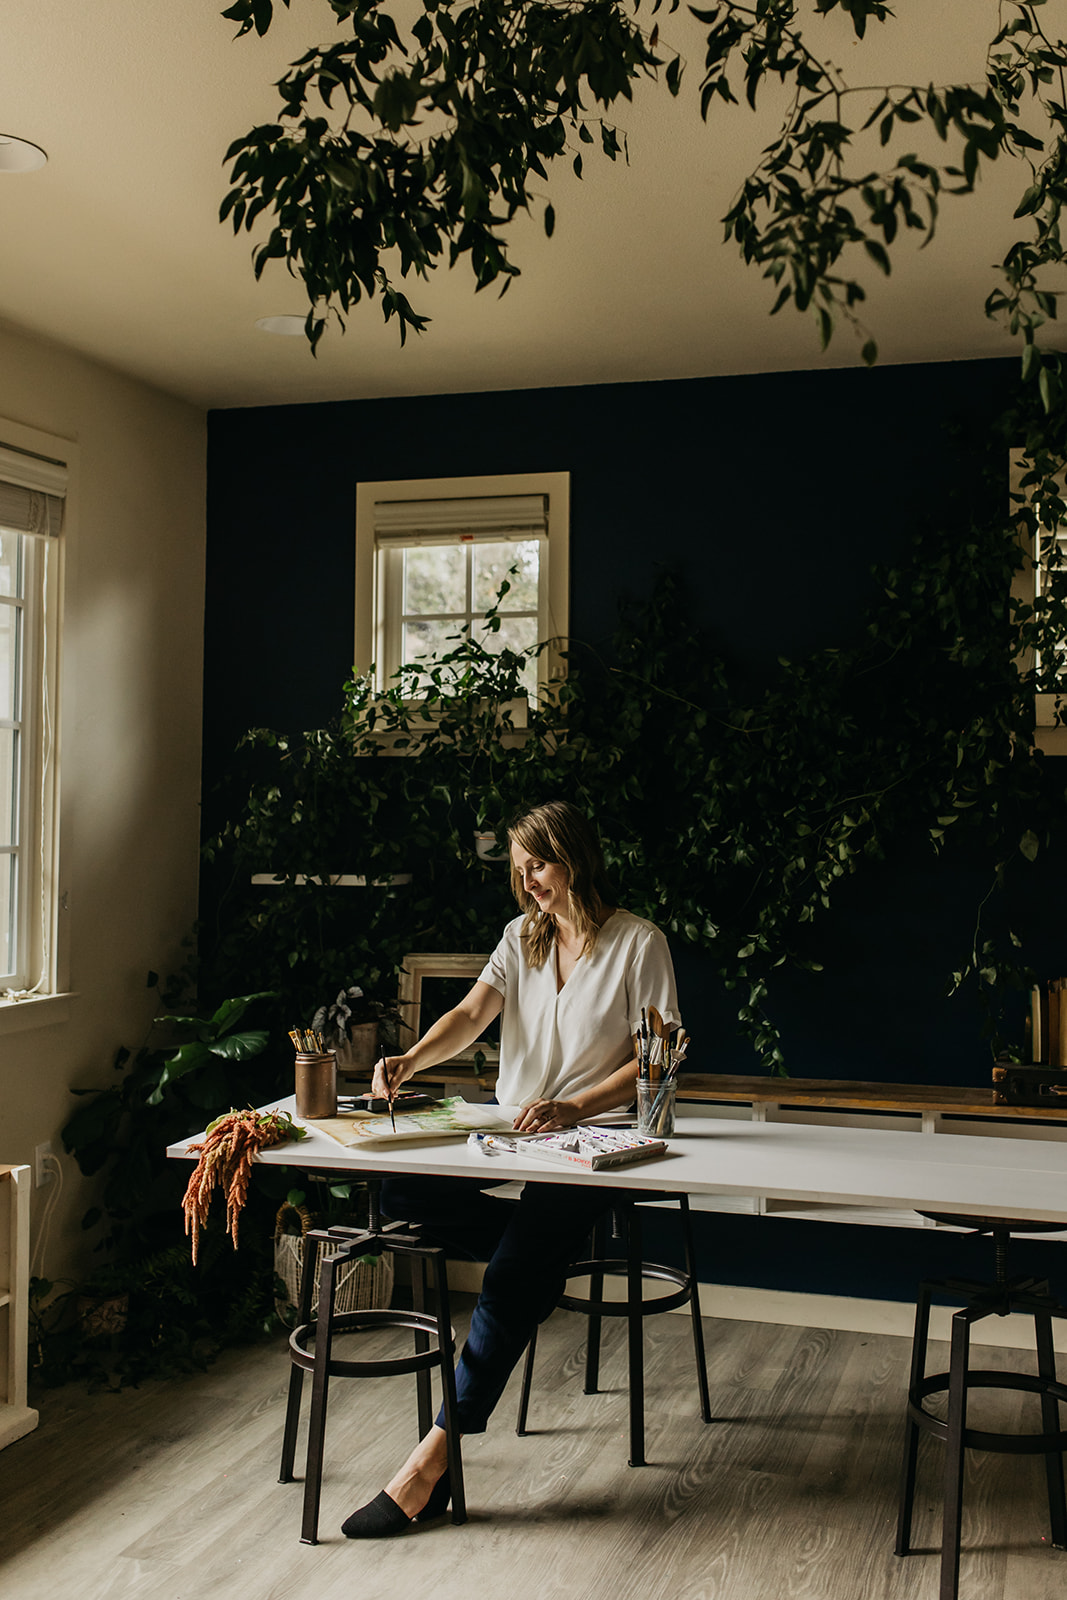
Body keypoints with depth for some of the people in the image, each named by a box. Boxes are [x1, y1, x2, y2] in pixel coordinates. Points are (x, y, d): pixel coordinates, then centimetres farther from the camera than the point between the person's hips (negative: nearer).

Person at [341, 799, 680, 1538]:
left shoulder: (639, 944, -5)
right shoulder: (523, 937, 11)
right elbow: (472, 1014, -3)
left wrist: (571, 1108, -22)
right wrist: (411, 1061, -24)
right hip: (509, 1127, 6)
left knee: (510, 1281, -23)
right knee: (403, 1193, -19)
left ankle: (436, 1457, -17)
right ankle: (544, 1256, -2)